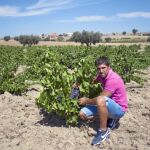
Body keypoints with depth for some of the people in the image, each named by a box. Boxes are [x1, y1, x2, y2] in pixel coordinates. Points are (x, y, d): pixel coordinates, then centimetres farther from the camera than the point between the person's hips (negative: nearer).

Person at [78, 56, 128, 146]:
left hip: (119, 109, -8)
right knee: (82, 114, -4)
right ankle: (110, 119, 9)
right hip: (108, 105, 8)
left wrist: (86, 100, -10)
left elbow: (100, 99, -27)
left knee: (101, 100, -40)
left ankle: (104, 131, -21)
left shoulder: (113, 79, -27)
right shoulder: (102, 75, -2)